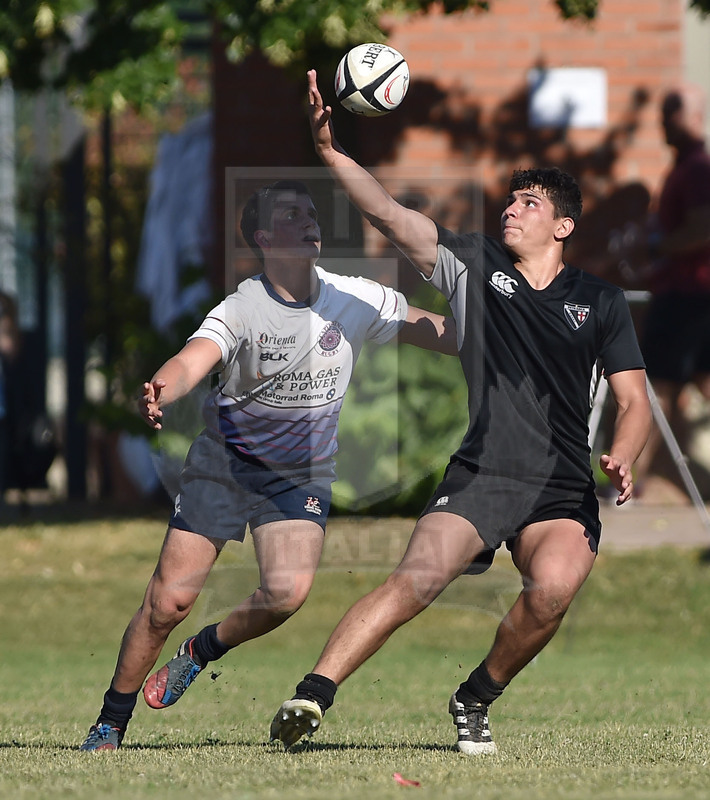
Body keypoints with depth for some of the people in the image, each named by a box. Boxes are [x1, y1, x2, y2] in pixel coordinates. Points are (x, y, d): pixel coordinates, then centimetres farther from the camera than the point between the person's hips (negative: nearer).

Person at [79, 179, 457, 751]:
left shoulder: (357, 301, -8)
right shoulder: (243, 308, -17)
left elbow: (448, 335, 0)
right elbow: (191, 362, -35)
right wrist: (158, 393, -57)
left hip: (303, 474, 2)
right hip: (224, 461, -2)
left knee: (288, 591, -22)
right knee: (170, 600, -9)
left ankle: (204, 651, 9)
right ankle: (110, 725, 8)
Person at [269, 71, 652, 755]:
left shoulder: (599, 301, 11)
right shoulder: (473, 265, 9)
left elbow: (633, 400, 13)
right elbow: (389, 215, -1)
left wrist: (620, 460, -8)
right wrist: (330, 152, -15)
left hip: (562, 492, 1)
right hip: (477, 478, -1)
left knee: (552, 589, -28)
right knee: (418, 577, -25)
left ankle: (475, 701, -4)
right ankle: (313, 693, -28)